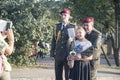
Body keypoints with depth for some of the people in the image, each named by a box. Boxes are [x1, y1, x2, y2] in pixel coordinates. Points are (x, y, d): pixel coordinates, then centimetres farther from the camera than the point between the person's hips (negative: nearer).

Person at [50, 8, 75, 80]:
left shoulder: (73, 27, -2)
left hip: (68, 55, -4)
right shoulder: (57, 26, 10)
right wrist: (52, 52, 5)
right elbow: (54, 40, 10)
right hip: (58, 55, 4)